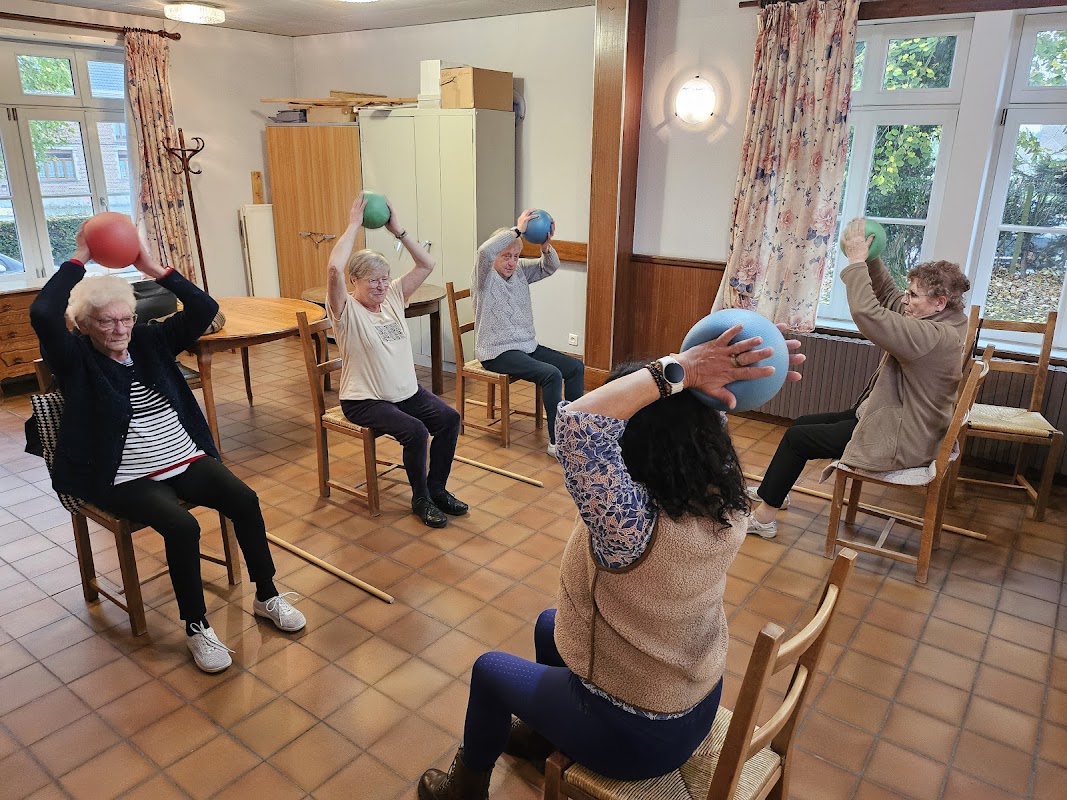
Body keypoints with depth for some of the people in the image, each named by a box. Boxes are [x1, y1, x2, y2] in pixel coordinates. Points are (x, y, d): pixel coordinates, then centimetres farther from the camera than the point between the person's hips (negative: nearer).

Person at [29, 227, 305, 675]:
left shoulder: (151, 341, 8)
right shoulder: (75, 358, -3)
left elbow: (204, 310, -2)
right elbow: (42, 314, -24)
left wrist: (153, 268, -7)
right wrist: (80, 259, -16)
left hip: (187, 459, 4)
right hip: (125, 479, -4)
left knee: (245, 500, -17)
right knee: (182, 526, -29)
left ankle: (267, 597, 1)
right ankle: (196, 628, -9)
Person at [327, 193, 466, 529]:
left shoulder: (393, 298, 7)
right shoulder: (347, 310, -11)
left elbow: (426, 264, 3)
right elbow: (334, 269, -31)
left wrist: (397, 229, -5)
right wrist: (354, 225, -23)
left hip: (407, 391, 7)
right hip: (365, 400, -7)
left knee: (449, 418, -12)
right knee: (415, 431, -28)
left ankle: (437, 488, 5)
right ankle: (421, 499, -4)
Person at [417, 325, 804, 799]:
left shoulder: (636, 527, -39)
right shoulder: (725, 505, -17)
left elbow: (578, 423, -48)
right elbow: (688, 421, -2)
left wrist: (677, 372, -42)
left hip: (634, 738, -6)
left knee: (489, 670, 19)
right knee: (548, 624, 29)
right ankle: (541, 736, 55)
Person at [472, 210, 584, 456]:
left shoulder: (519, 270, 10)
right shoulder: (484, 275, -9)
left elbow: (550, 267, 0)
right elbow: (484, 251, -31)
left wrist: (546, 246, -21)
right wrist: (518, 230, -31)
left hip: (527, 345, 8)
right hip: (498, 352, -8)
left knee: (575, 367, 0)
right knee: (552, 374, -27)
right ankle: (556, 442, -19)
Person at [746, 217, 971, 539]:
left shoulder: (934, 337, -29)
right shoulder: (941, 319, 1)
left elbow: (868, 314, -38)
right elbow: (888, 294, 9)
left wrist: (856, 261, -28)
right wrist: (870, 257, -6)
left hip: (898, 440, -10)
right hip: (891, 419, 10)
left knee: (798, 437, -5)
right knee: (803, 422, 14)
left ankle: (764, 517, 9)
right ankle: (773, 490, 33)